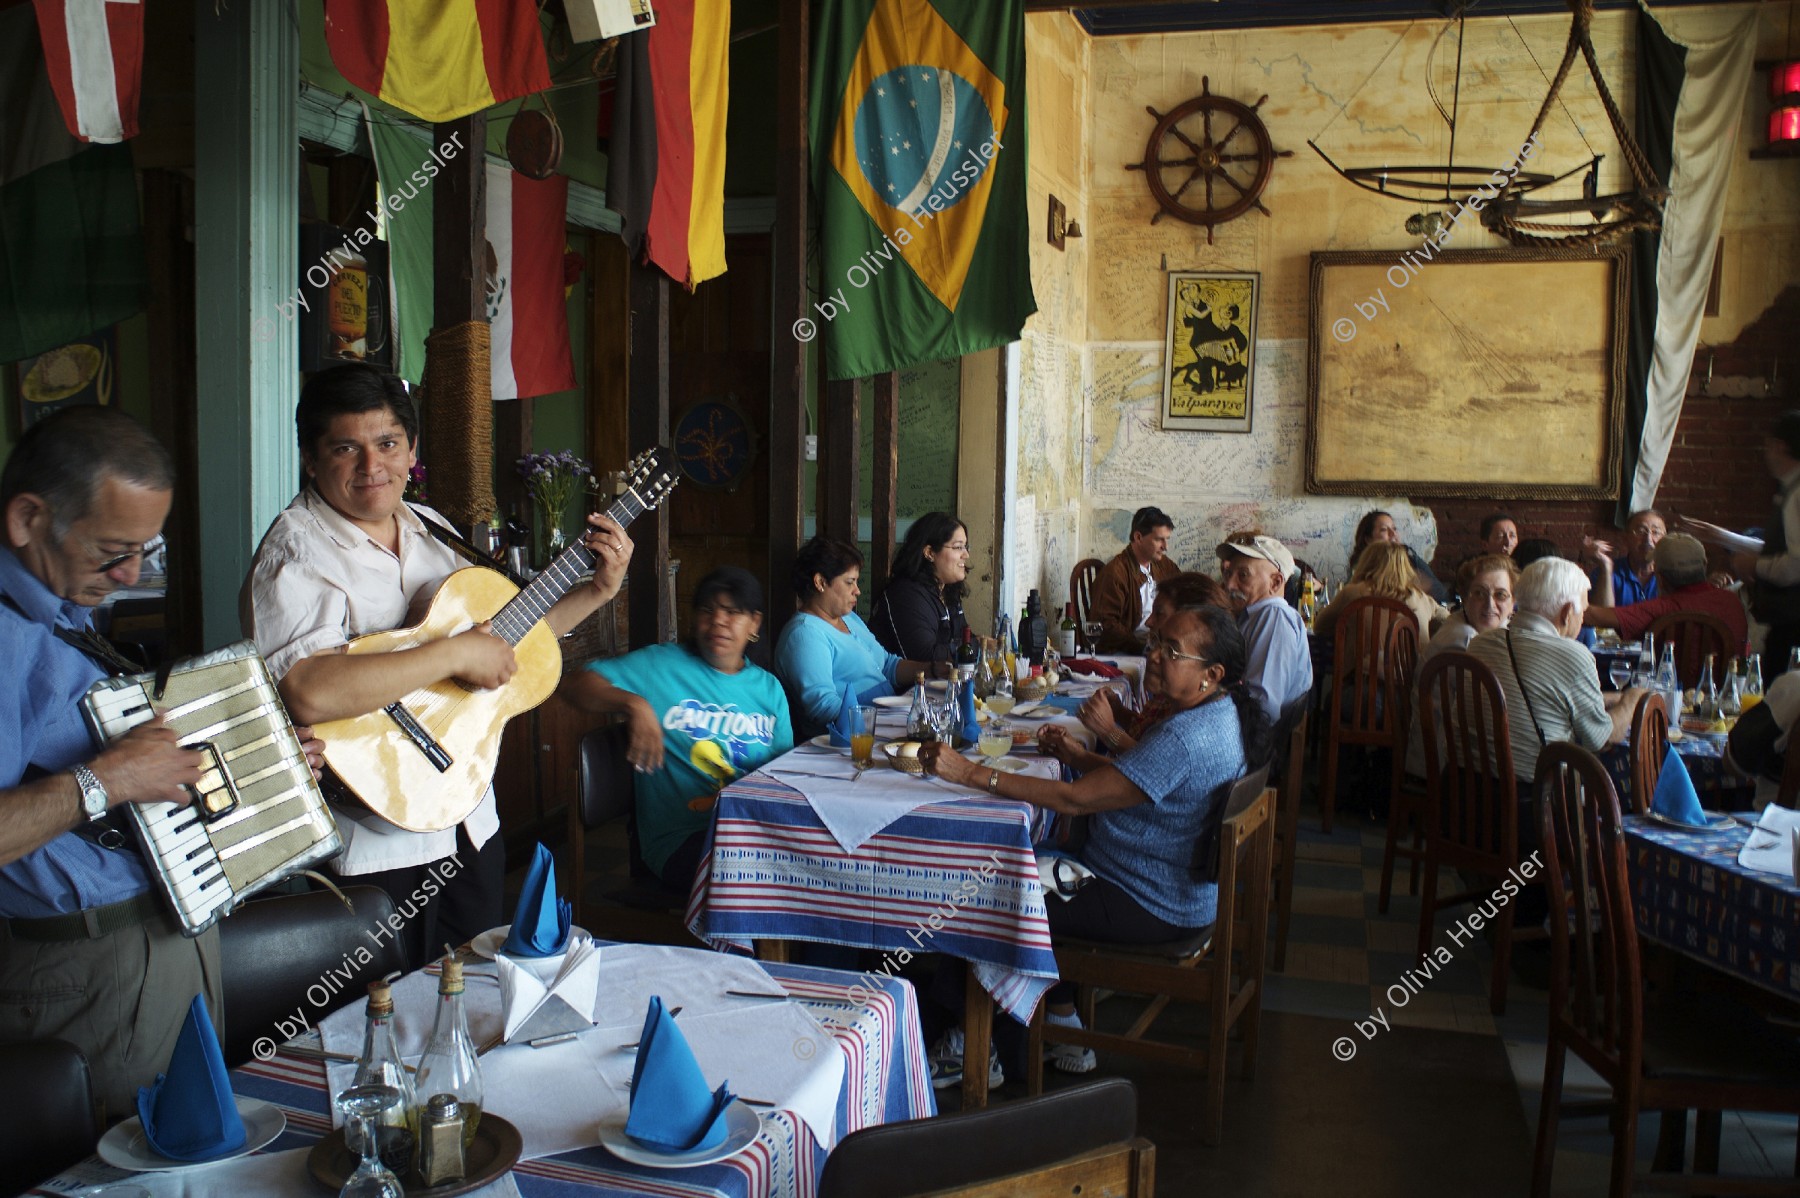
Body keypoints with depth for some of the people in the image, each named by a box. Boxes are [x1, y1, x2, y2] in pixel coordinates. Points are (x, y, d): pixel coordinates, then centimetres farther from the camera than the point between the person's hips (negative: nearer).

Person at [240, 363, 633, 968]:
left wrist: (598, 590, 7)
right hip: (375, 848, -7)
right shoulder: (298, 551, -17)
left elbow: (504, 633, 20)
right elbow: (308, 693, -34)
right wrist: (456, 653, -29)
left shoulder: (432, 530, 7)